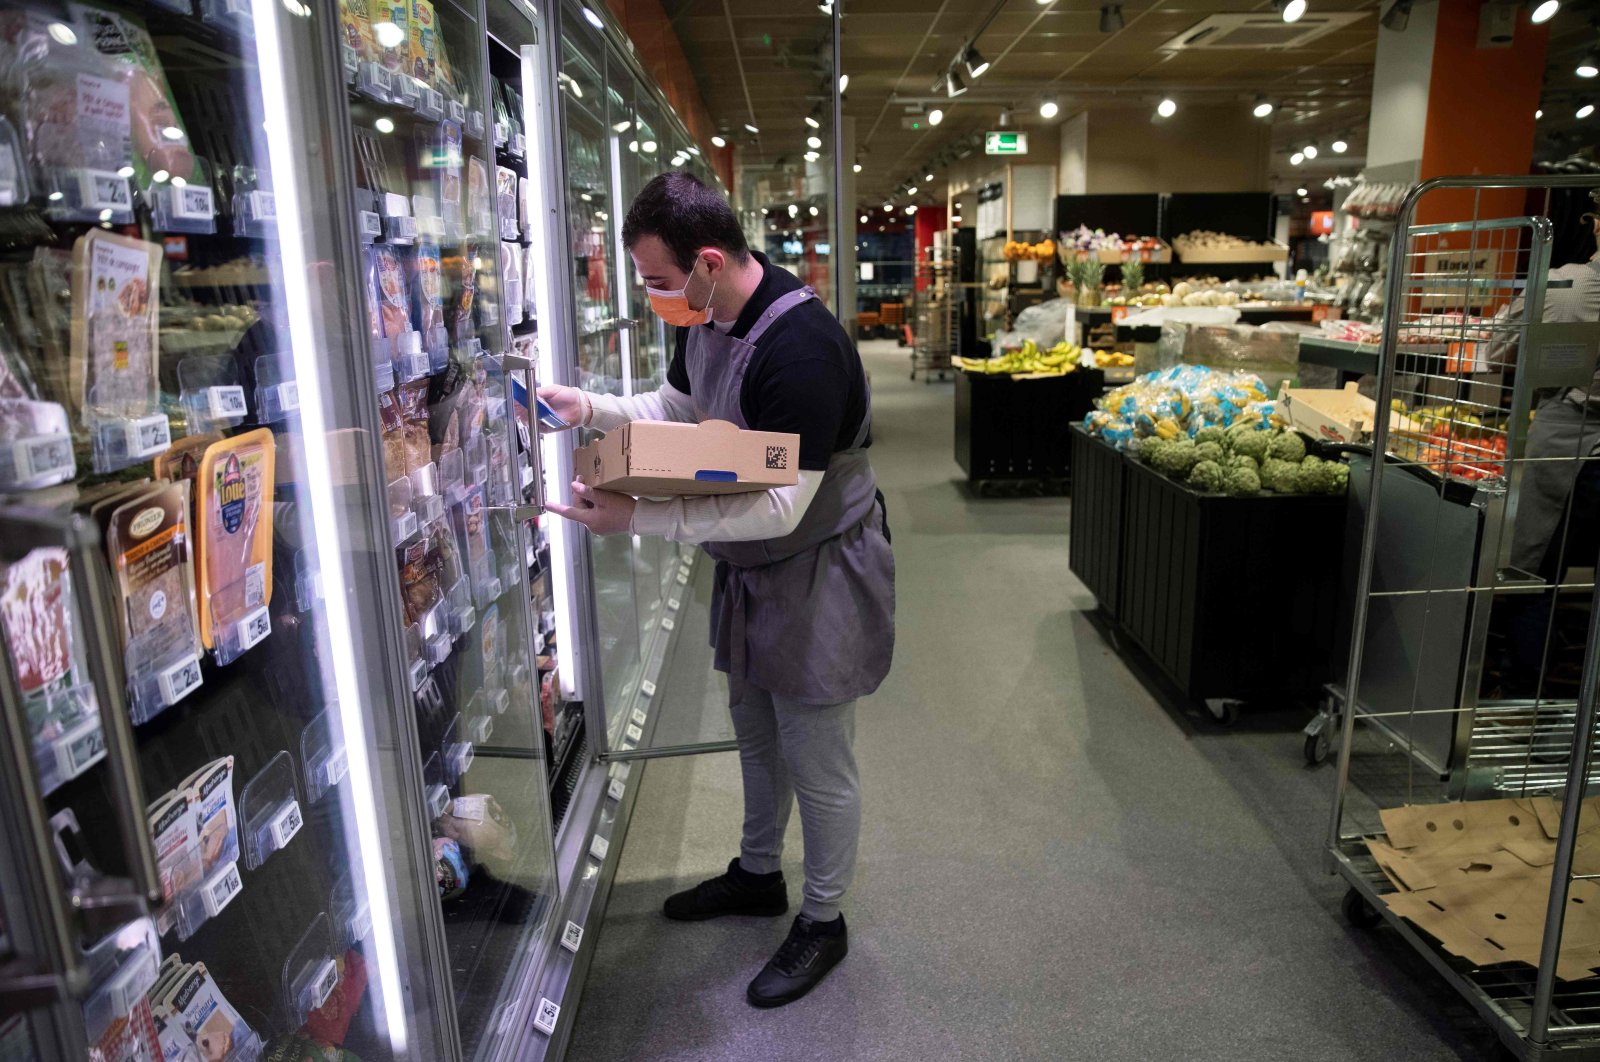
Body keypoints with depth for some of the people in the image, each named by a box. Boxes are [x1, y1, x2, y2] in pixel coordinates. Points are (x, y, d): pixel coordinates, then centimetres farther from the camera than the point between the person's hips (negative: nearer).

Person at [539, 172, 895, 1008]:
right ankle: (759, 874, 48)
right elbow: (674, 410, 15)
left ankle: (822, 922, 32)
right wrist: (589, 409, -3)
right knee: (756, 734, 24)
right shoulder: (703, 322, -2)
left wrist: (636, 517, -34)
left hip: (817, 571, -9)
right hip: (748, 564, 9)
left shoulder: (799, 346, -31)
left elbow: (779, 507, -33)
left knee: (817, 764, 8)